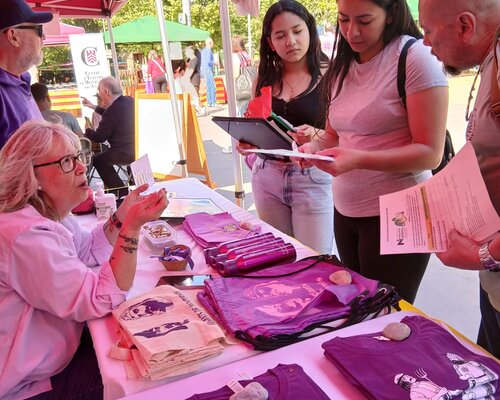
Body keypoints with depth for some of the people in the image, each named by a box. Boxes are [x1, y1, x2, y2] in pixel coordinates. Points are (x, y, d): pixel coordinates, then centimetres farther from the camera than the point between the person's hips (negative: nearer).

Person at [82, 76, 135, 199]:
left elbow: (99, 137, -10)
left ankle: (121, 193, 11)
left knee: (98, 160, 12)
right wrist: (94, 107, 33)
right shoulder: (129, 101, 6)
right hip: (139, 149, 9)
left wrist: (87, 130, 10)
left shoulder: (114, 109, -19)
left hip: (126, 154, -9)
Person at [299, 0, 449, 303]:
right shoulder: (342, 66, 8)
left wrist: (358, 159, -27)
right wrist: (314, 147, -4)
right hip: (344, 210, 6)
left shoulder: (416, 57, -12)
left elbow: (430, 153, -15)